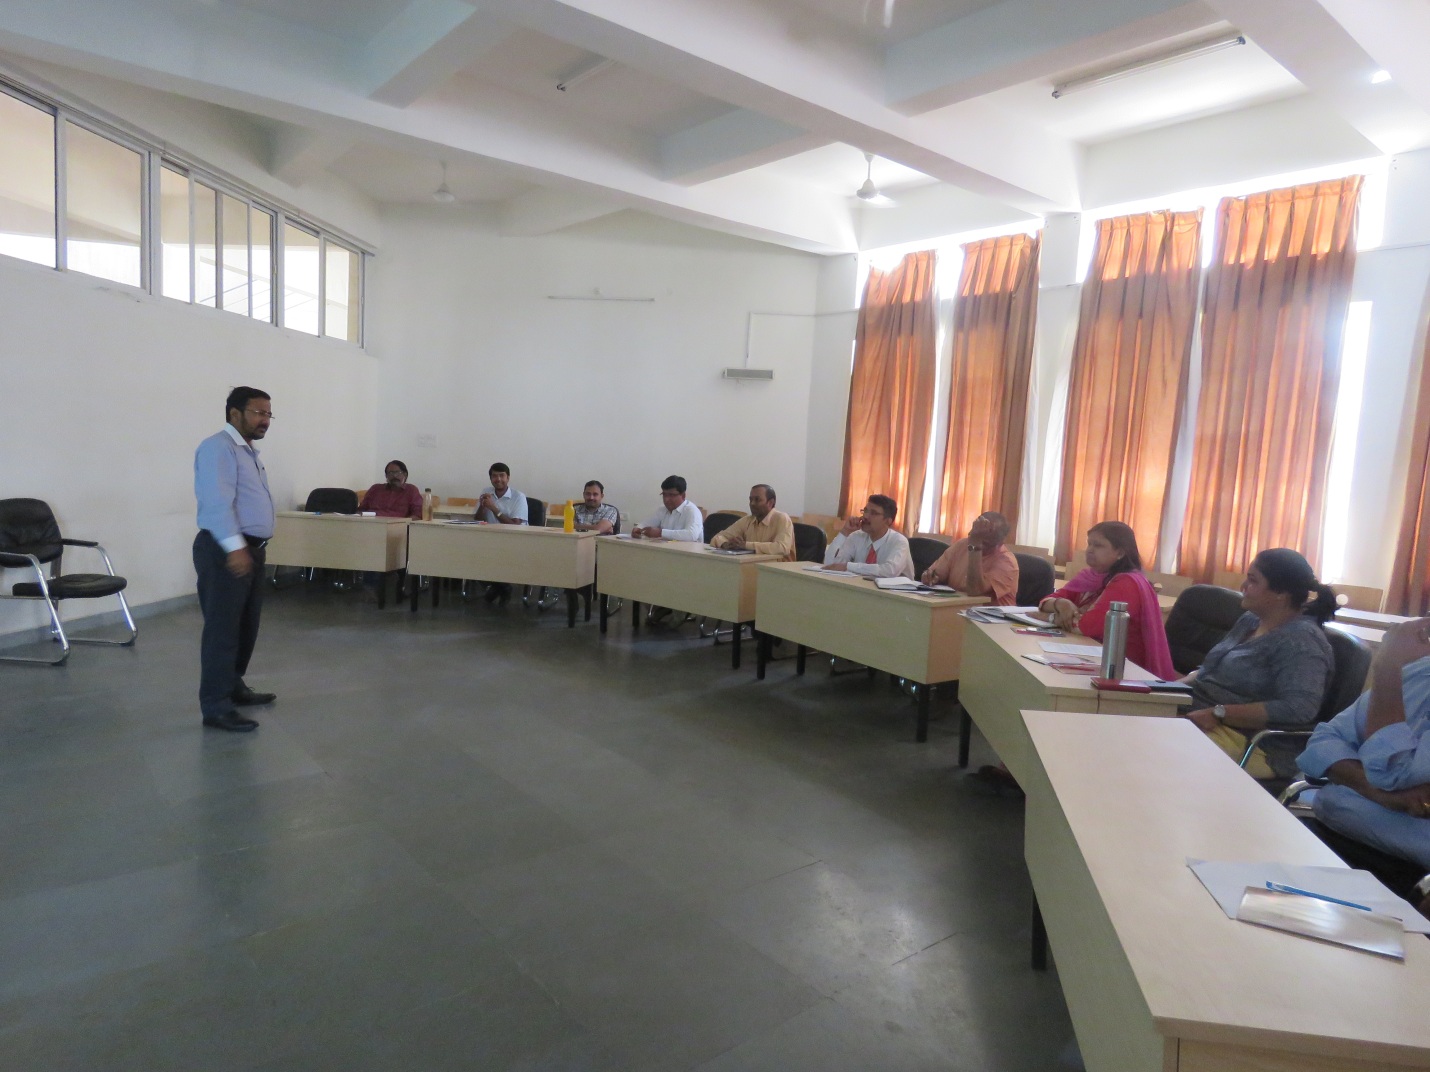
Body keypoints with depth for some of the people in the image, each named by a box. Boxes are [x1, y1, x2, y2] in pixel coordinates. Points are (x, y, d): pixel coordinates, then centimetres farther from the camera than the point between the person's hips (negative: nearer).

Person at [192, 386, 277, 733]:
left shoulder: (250, 452, 19)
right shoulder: (218, 447, -12)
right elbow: (217, 502, -23)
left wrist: (249, 547, 19)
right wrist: (234, 546, -31)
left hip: (251, 549, 10)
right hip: (225, 552, -10)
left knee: (246, 626, 17)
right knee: (222, 628, -6)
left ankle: (234, 687, 31)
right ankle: (216, 707, 1)